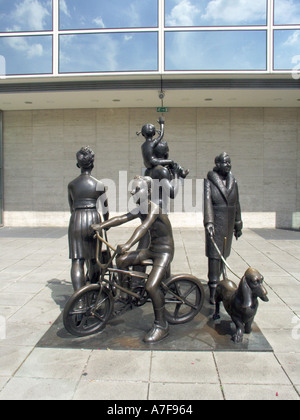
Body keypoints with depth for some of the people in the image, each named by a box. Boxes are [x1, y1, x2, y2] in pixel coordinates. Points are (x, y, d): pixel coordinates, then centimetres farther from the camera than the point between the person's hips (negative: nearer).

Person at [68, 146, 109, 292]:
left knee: (77, 260, -2)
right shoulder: (98, 184, 2)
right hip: (93, 219, -1)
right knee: (93, 259, 14)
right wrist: (106, 223, 24)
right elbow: (105, 208, 7)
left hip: (76, 220, 1)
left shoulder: (71, 184, 9)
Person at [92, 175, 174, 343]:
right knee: (122, 260, -1)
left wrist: (129, 244, -52)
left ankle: (162, 326, -3)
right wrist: (101, 225, -10)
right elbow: (123, 218, 0)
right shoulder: (140, 209, 6)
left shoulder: (154, 208, -21)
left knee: (151, 286, -20)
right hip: (151, 249, 9)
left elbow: (144, 227, -38)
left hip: (164, 251, -9)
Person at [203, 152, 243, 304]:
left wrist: (238, 225, 17)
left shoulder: (233, 182, 10)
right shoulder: (209, 182, -5)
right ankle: (213, 290, -2)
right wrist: (208, 222, -30)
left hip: (229, 224, 5)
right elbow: (207, 201, -17)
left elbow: (236, 204, 16)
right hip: (215, 223, -5)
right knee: (214, 254, -6)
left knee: (224, 253, 11)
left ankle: (217, 279, 27)